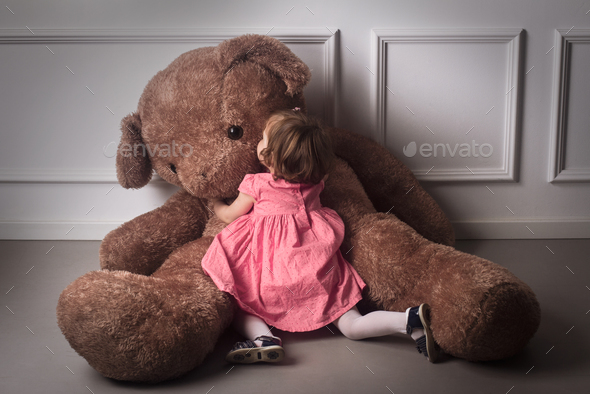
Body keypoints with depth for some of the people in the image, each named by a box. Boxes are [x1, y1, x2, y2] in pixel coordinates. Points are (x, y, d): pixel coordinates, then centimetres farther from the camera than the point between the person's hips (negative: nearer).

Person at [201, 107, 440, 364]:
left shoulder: (256, 184, -1)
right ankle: (410, 320, -18)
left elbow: (230, 215, 16)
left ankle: (263, 337, -19)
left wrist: (215, 204, 38)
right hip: (319, 274, 4)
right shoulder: (315, 182, 9)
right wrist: (301, 128, 34)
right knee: (351, 327, 5)